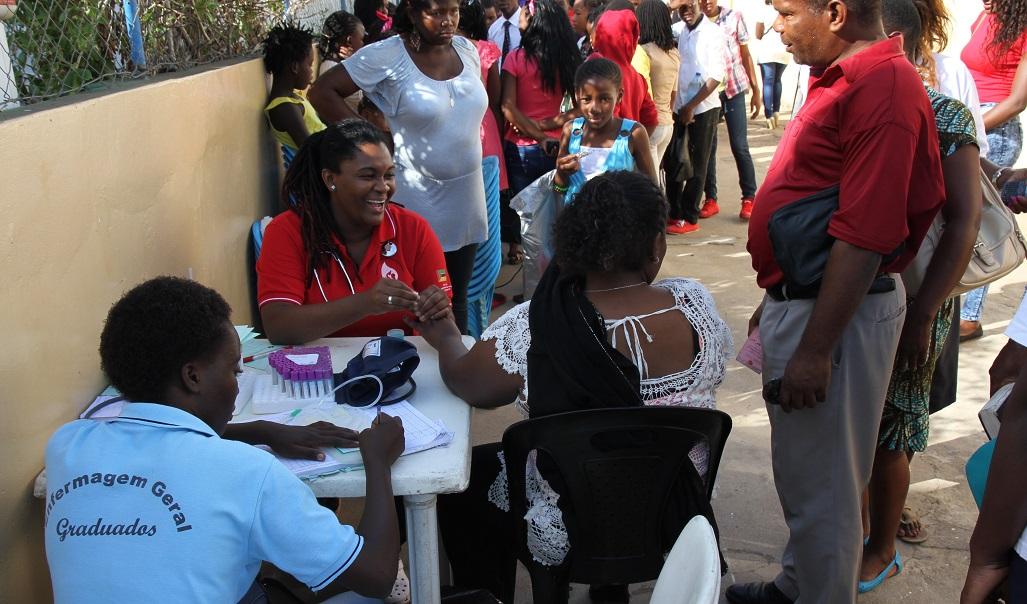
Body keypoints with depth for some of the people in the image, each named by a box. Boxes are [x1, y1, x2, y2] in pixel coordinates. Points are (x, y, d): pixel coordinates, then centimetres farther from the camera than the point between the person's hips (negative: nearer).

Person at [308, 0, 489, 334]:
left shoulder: (466, 49, 6)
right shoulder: (386, 56, -12)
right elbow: (321, 91, -11)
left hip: (466, 195, 5)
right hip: (418, 199, -5)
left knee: (457, 298, 15)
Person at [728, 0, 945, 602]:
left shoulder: (884, 87, -20)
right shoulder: (845, 78, 11)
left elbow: (865, 236, -25)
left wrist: (814, 349, -23)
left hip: (835, 313, -10)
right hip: (802, 299, 10)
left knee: (820, 485, 6)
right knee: (806, 474, 23)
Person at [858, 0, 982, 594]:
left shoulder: (947, 117, -11)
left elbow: (964, 224, -15)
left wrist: (923, 315, -21)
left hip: (905, 303, -5)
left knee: (887, 433, 8)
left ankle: (881, 551, 27)